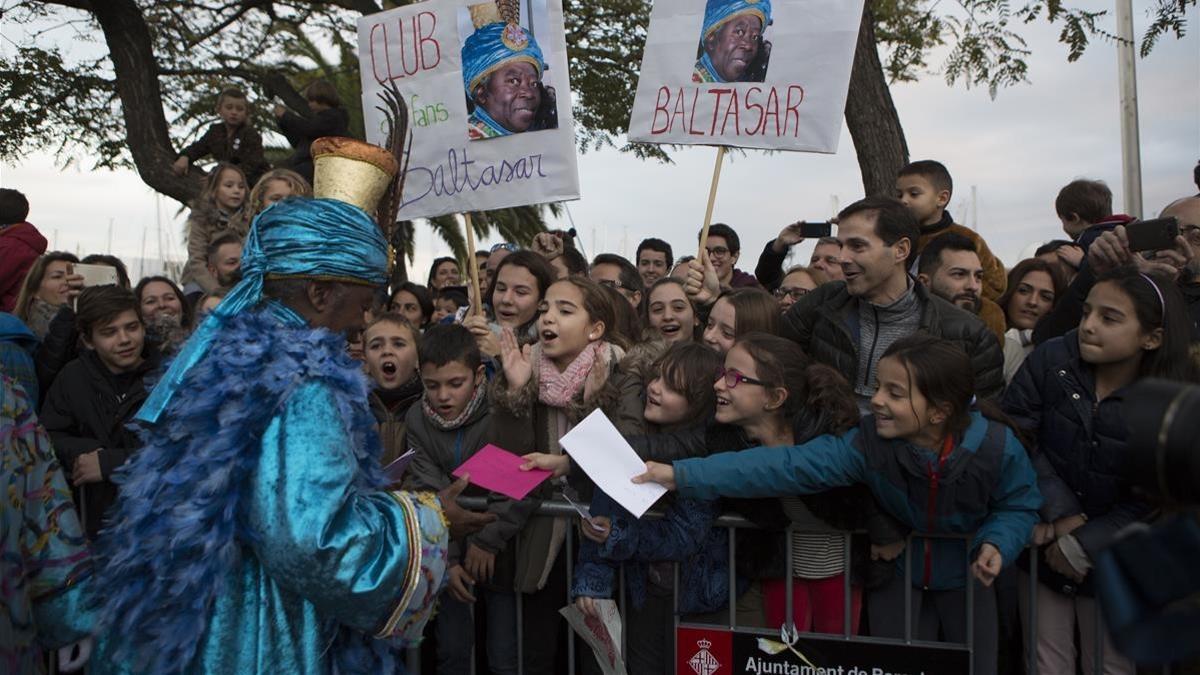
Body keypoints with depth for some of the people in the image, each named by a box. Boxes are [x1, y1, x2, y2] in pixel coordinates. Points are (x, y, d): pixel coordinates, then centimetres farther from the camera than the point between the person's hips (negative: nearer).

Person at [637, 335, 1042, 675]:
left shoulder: (997, 447, -28)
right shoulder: (868, 442, -29)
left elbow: (1020, 505, -7)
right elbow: (788, 465, -37)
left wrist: (996, 544, -30)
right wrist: (683, 475, -46)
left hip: (967, 576, 1)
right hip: (898, 571, 0)